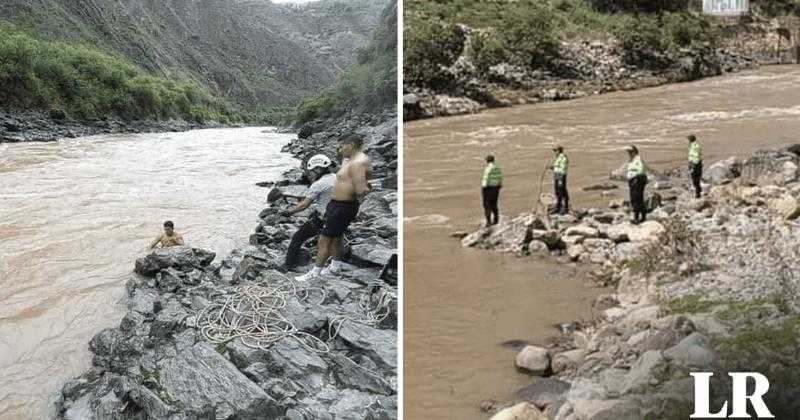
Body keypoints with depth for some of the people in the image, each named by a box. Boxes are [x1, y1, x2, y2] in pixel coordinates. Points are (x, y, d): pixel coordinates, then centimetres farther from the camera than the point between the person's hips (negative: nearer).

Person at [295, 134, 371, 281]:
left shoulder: (357, 163, -24)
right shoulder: (361, 159, 8)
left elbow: (361, 191, -33)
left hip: (341, 207, -11)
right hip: (340, 204, 11)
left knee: (325, 239, -2)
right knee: (337, 236, 24)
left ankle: (315, 273, 7)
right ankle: (335, 268, 38)